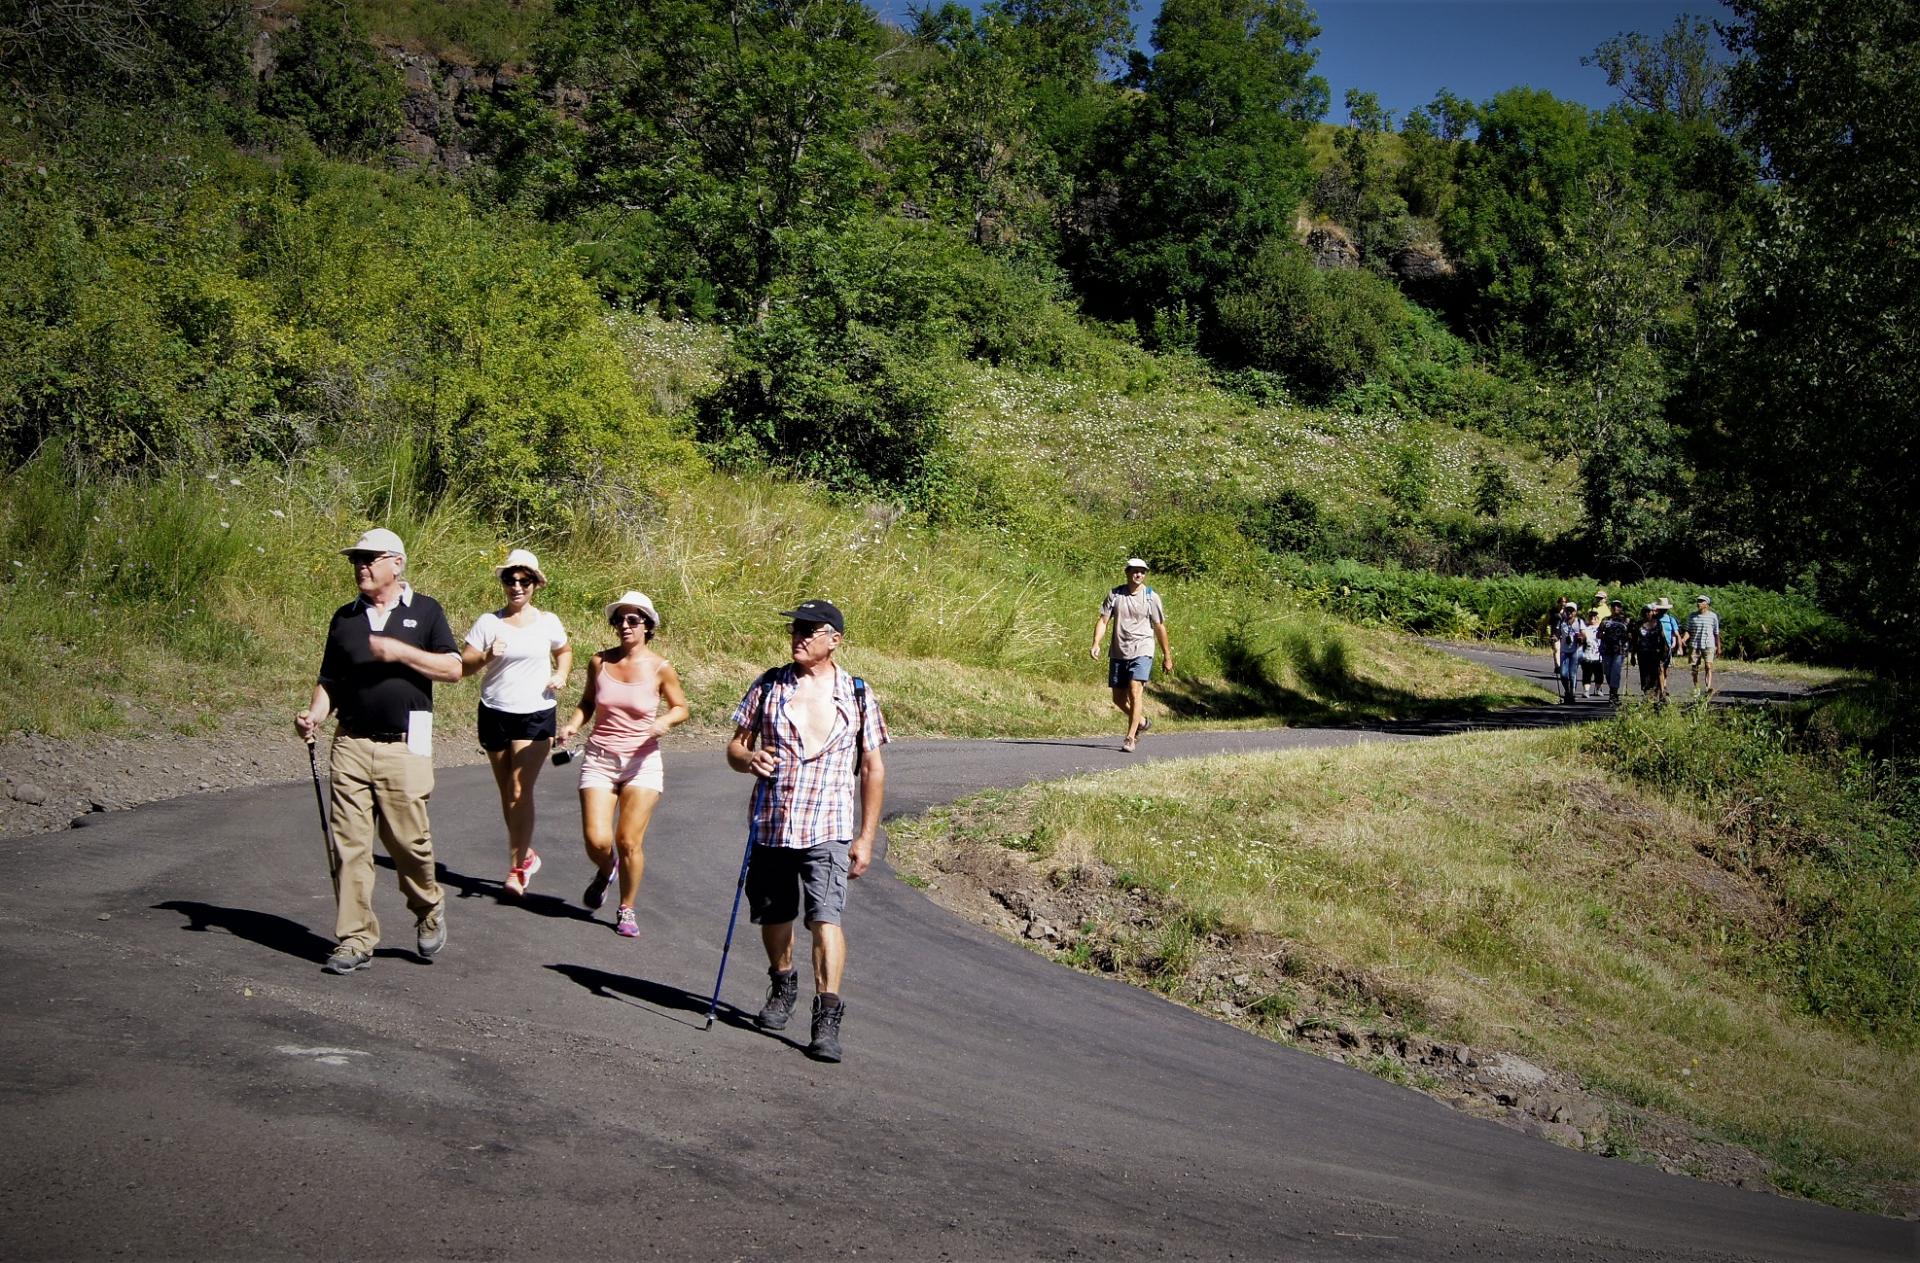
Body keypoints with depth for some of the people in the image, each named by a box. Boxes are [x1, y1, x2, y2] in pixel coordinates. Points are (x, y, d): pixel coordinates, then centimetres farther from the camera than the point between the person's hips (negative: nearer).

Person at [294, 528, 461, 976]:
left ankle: (429, 910, 25)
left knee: (409, 840, -2)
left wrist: (400, 652, -13)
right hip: (350, 744, 3)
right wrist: (314, 715, -2)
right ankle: (355, 940, 5)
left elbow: (453, 668, -2)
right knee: (349, 844, -1)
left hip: (405, 746, -3)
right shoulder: (345, 618, 14)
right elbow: (329, 681, 17)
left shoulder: (425, 611, 4)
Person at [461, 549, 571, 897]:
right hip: (495, 714, 2)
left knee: (520, 791, -11)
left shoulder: (547, 622, 3)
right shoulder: (488, 622, 0)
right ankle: (526, 853, 29)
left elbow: (564, 651, 22)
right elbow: (462, 666, -5)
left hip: (536, 715, -1)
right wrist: (485, 656, -25)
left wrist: (561, 674, 2)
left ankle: (517, 868, -6)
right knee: (507, 792, 10)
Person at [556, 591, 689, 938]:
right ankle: (605, 871, 30)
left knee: (630, 842, -6)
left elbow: (681, 707, 7)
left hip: (642, 762, -2)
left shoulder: (660, 669, -5)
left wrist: (665, 720, -14)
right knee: (597, 840, -8)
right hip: (599, 758, 2)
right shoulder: (599, 662, 1)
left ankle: (627, 909, 16)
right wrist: (572, 725, -4)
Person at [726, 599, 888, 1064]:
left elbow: (873, 769, 5)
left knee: (826, 916, -16)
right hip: (770, 824, 3)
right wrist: (748, 758, -17)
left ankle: (828, 1017, -14)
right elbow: (735, 746, 9)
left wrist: (866, 838, 1)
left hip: (828, 828, -3)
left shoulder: (857, 694, 1)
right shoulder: (769, 686, 4)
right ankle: (782, 986, 41)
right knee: (774, 916, 15)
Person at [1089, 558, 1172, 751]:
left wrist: (1167, 656, 12)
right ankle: (1142, 722, 36)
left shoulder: (1151, 597, 1)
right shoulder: (1115, 594, 4)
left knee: (1134, 692, -19)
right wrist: (1096, 644, -13)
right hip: (1118, 653, 3)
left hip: (1142, 651, -3)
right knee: (1118, 699, 8)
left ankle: (1130, 738, -14)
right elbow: (1103, 621, 3)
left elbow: (1159, 627, 7)